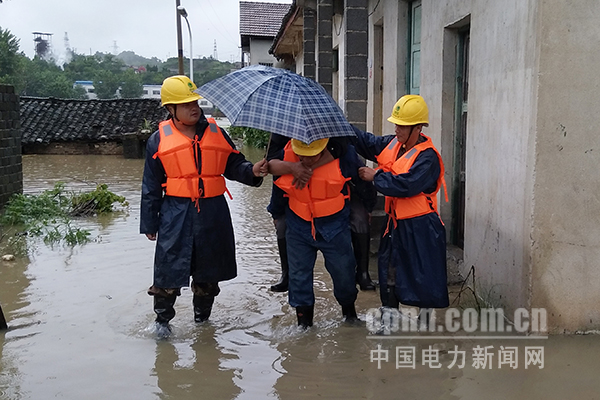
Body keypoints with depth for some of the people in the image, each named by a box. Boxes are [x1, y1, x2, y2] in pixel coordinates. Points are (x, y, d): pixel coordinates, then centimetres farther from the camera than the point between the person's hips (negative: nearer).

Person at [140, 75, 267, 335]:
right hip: (176, 211, -2)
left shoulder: (215, 132, 10)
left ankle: (202, 317, 34)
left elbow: (234, 165, 10)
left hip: (213, 211, 3)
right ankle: (162, 318, 20)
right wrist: (149, 223, 6)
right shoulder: (159, 140, 4)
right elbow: (151, 186, 6)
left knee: (208, 269, 13)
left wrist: (252, 171, -12)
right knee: (169, 268, -3)